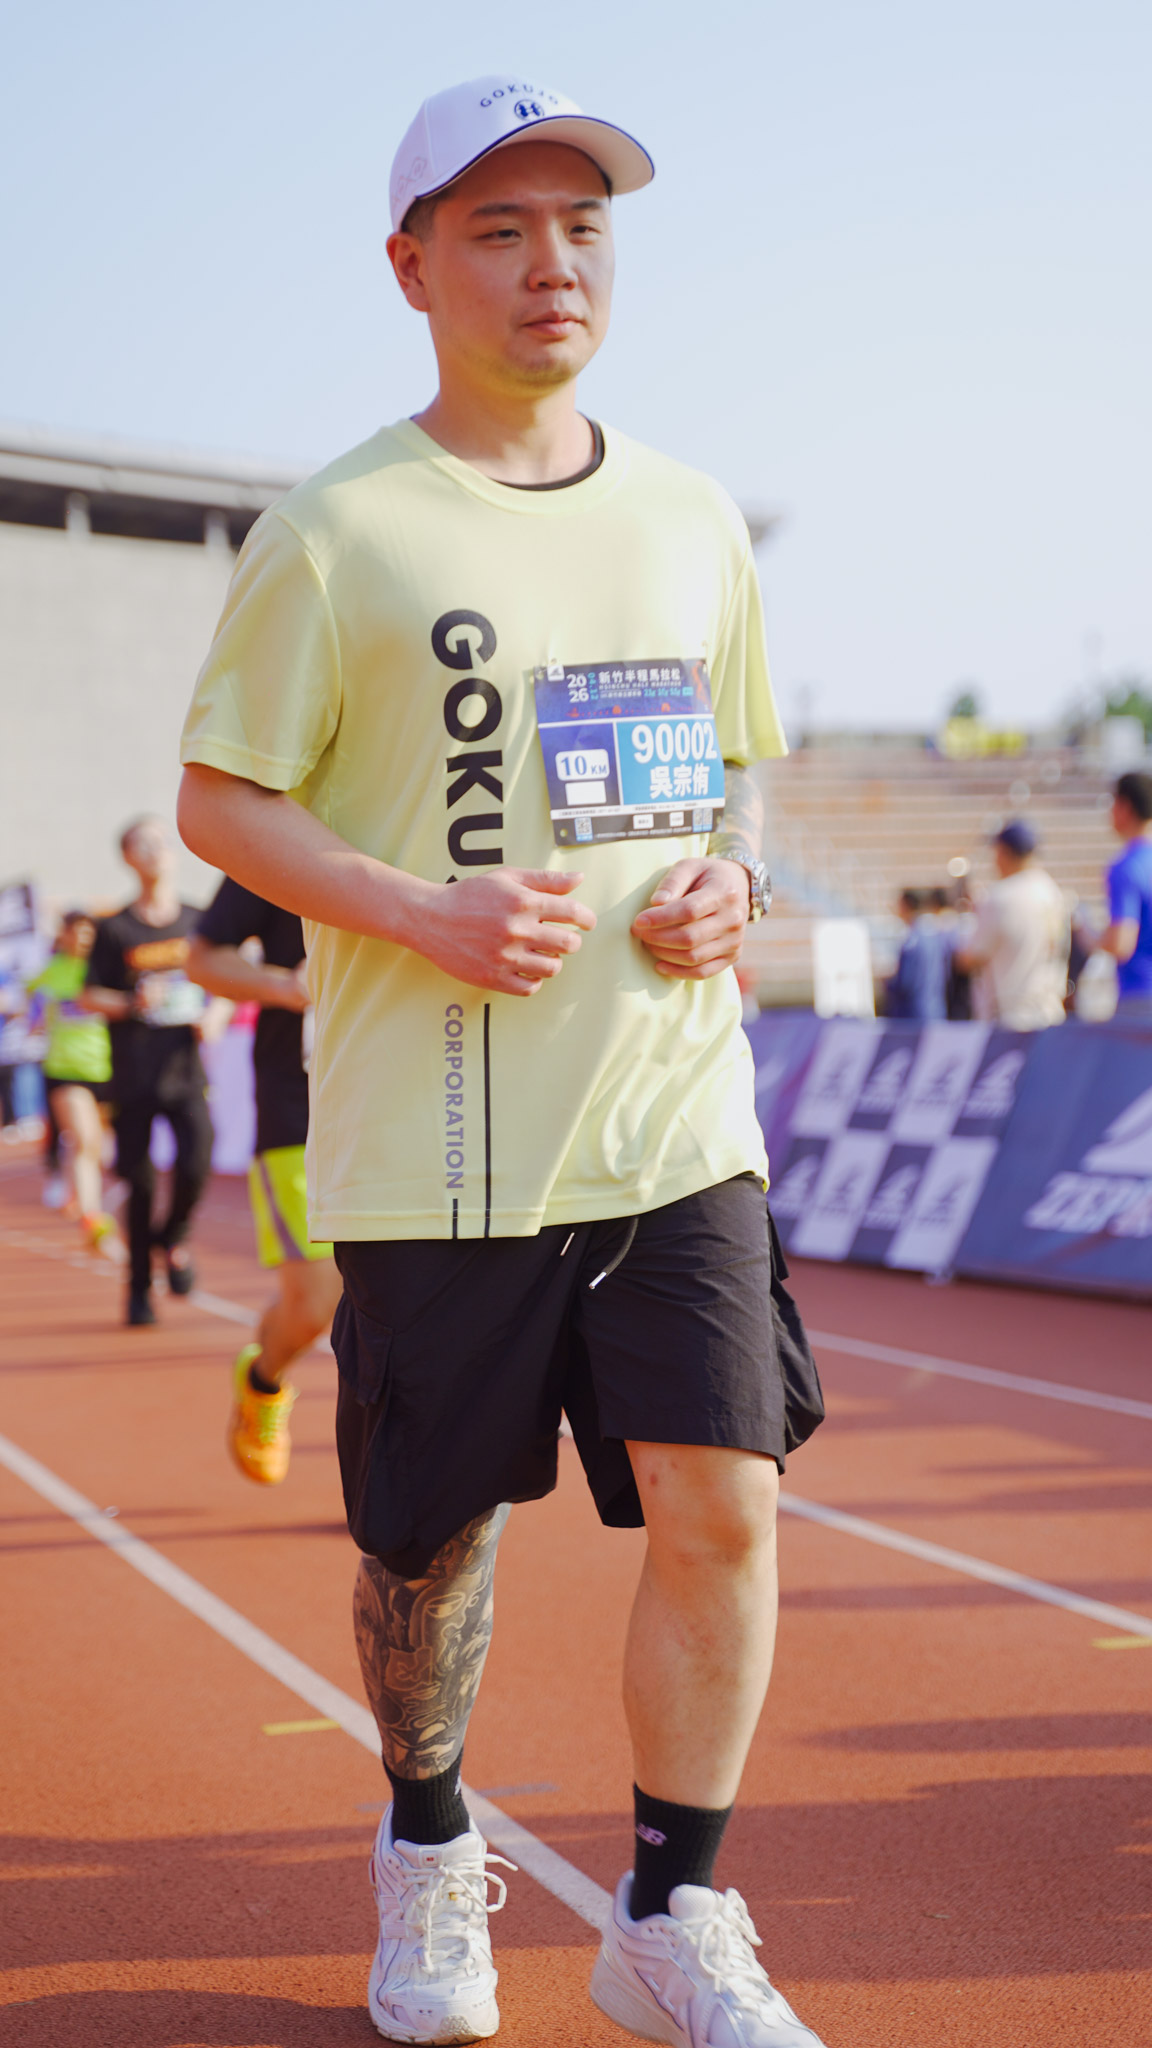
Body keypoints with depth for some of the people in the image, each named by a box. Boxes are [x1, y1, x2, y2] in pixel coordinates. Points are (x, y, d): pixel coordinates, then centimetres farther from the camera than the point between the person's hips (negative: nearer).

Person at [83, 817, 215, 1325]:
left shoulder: (198, 921, 9)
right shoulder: (114, 930, 2)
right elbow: (89, 996, 4)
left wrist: (214, 1016, -1)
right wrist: (132, 1004, -14)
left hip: (186, 1068, 1)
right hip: (134, 1072, -1)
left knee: (196, 1164, -16)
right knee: (139, 1181, 1)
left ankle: (172, 1237, 16)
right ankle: (139, 1287, 16)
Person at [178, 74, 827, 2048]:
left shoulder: (693, 523, 12)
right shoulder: (334, 531, -3)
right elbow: (220, 798, -2)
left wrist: (729, 870, 1)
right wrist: (425, 912, -17)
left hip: (677, 1116, 4)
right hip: (438, 1137, -3)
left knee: (724, 1503, -5)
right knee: (431, 1536, 7)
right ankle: (426, 1848, 35)